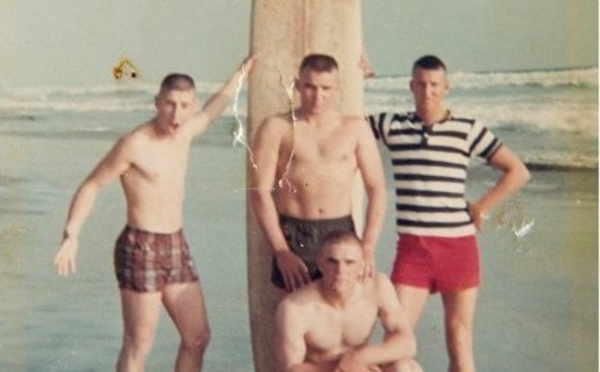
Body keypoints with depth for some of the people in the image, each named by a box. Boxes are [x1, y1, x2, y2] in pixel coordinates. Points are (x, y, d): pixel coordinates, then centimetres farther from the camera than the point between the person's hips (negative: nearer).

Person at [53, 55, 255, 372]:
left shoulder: (185, 133, 7)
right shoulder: (134, 144, -13)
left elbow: (211, 111, 30)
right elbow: (91, 186, -9)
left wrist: (240, 74, 41)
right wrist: (71, 236, -19)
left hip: (177, 247, 8)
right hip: (140, 249, -7)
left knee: (198, 337, 11)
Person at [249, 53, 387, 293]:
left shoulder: (355, 128, 9)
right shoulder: (276, 128, 4)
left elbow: (376, 189, 6)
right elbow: (260, 191, -3)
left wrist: (368, 248, -6)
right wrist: (281, 251, -10)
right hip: (293, 237, -1)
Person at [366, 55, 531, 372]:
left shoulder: (467, 129, 2)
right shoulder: (392, 125, 4)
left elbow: (518, 172, 4)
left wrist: (479, 208, -1)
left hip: (459, 247, 0)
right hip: (412, 248, 0)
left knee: (460, 343, 8)